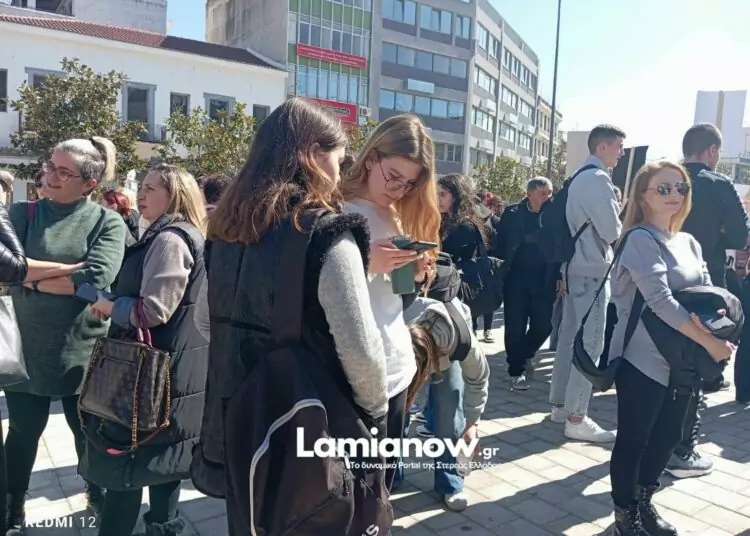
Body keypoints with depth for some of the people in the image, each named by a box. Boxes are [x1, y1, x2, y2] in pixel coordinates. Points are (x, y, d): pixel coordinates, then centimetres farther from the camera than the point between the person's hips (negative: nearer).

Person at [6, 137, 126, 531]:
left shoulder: (108, 223, -7)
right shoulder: (22, 213, 1)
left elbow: (96, 281, -21)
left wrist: (32, 274, -12)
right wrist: (69, 269, -18)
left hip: (83, 350, -1)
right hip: (27, 347, 2)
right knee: (23, 432, 17)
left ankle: (97, 493, 43)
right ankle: (12, 510, 41)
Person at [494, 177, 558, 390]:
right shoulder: (512, 213, -1)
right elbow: (501, 244, -1)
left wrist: (560, 276, -3)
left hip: (543, 281, 2)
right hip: (516, 278, -1)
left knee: (543, 325, 3)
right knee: (516, 326, 2)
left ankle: (525, 354, 32)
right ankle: (516, 370, 15)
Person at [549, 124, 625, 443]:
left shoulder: (579, 178, 17)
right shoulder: (598, 179, -13)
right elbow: (611, 231, -16)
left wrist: (615, 217, 12)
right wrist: (624, 218, 2)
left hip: (575, 267, 10)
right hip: (592, 271, -10)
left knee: (570, 337, 13)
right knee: (590, 344, -6)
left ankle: (560, 405, 23)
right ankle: (576, 419, 0)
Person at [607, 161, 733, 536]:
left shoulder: (689, 243, 12)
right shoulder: (640, 239, -12)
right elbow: (659, 299, -20)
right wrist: (708, 342, -19)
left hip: (683, 360, 8)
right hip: (644, 360, -7)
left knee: (667, 436, 16)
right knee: (633, 440, 4)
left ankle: (644, 503, 35)